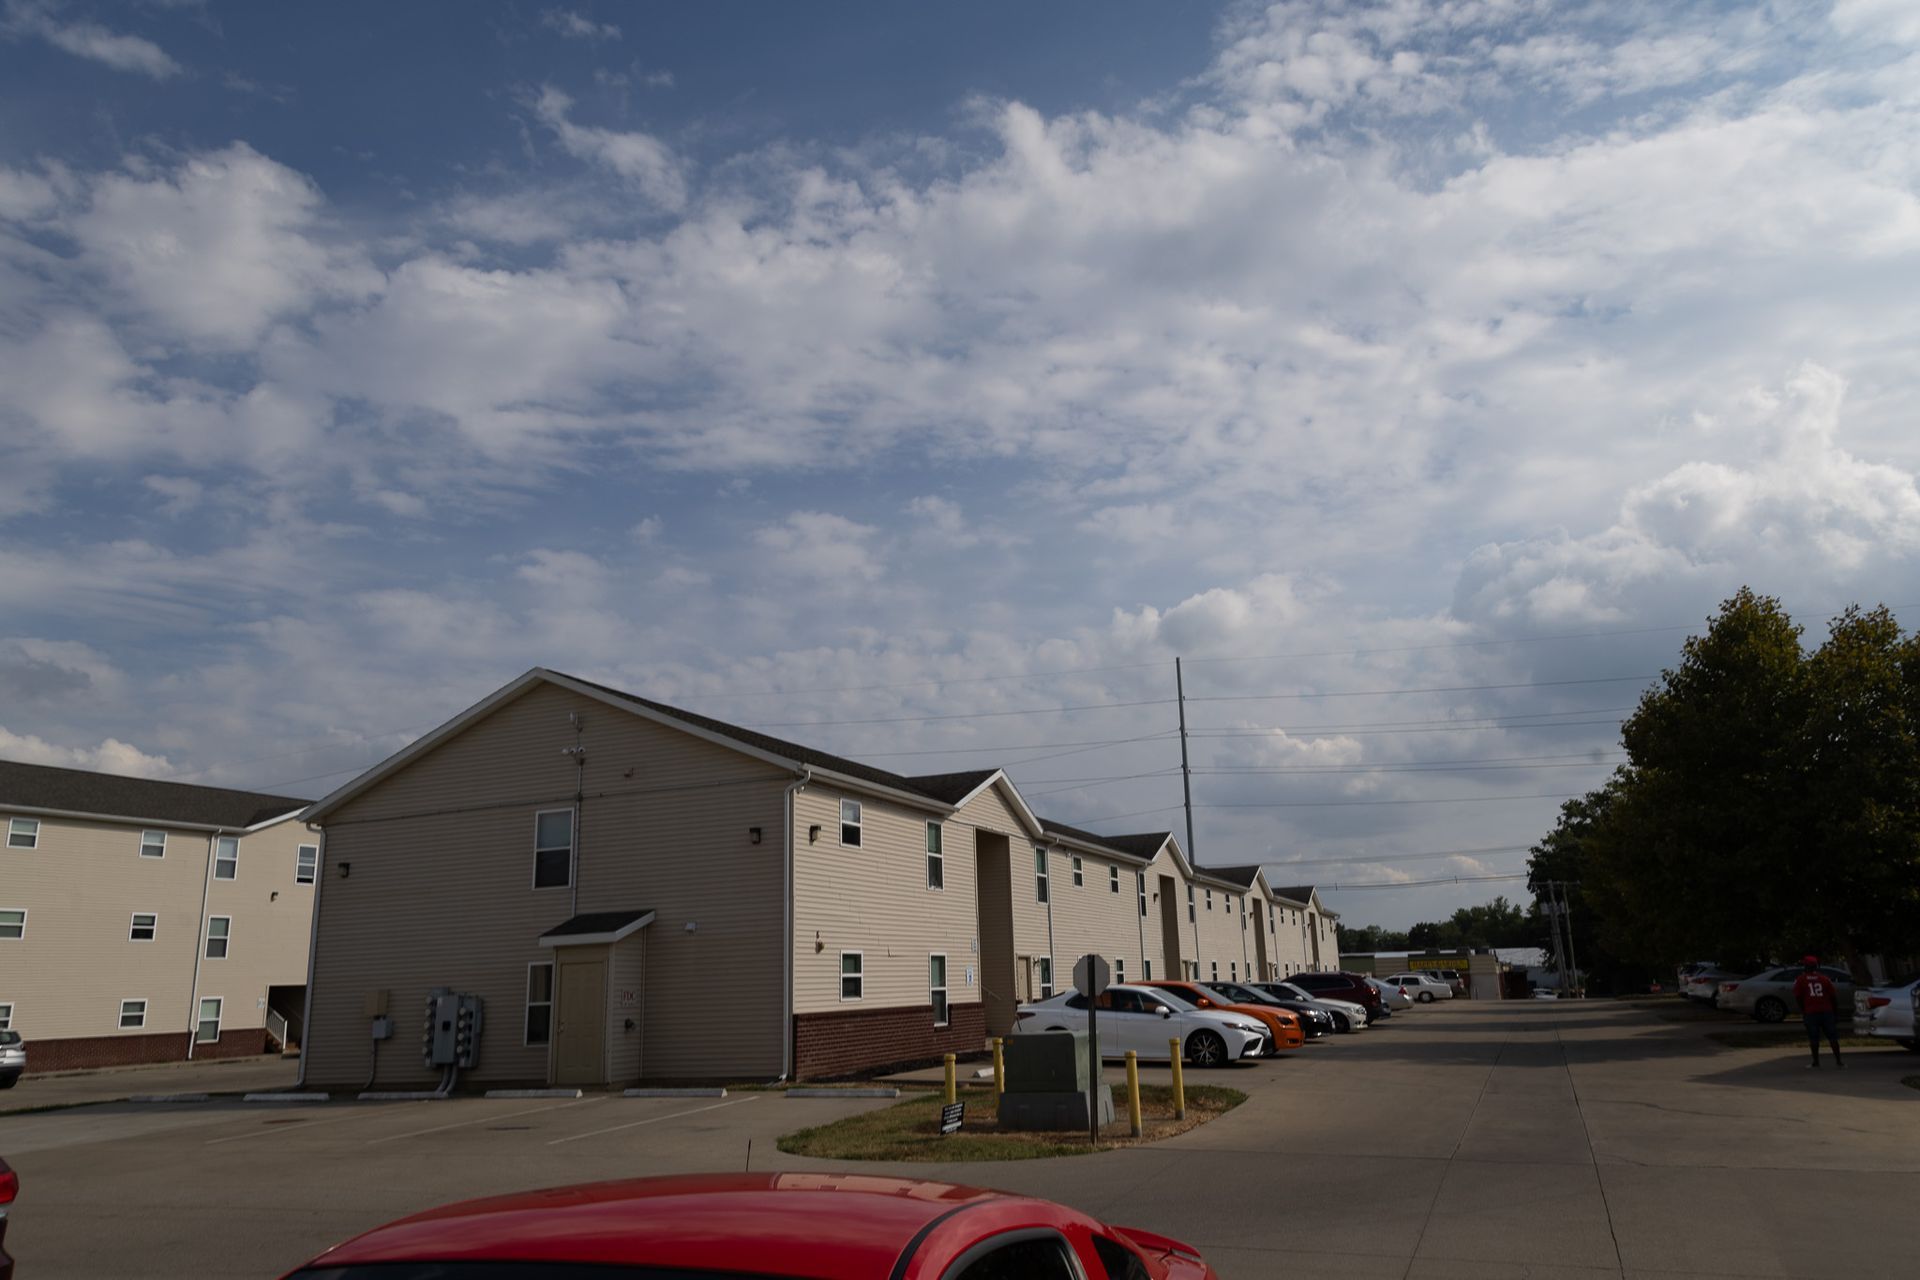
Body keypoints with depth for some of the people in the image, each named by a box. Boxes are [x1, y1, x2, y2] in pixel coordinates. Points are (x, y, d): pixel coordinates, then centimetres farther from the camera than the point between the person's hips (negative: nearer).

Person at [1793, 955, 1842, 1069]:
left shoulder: (1800, 980, 0)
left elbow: (1797, 997, -3)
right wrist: (1835, 1012, 13)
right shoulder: (1825, 979, 5)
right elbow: (1832, 996, 4)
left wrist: (1803, 1010, 11)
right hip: (1826, 1011, 2)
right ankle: (1838, 1061, 8)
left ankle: (1816, 1061, 5)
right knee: (1832, 1037, 9)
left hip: (1810, 1012, -2)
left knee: (1813, 1038, 4)